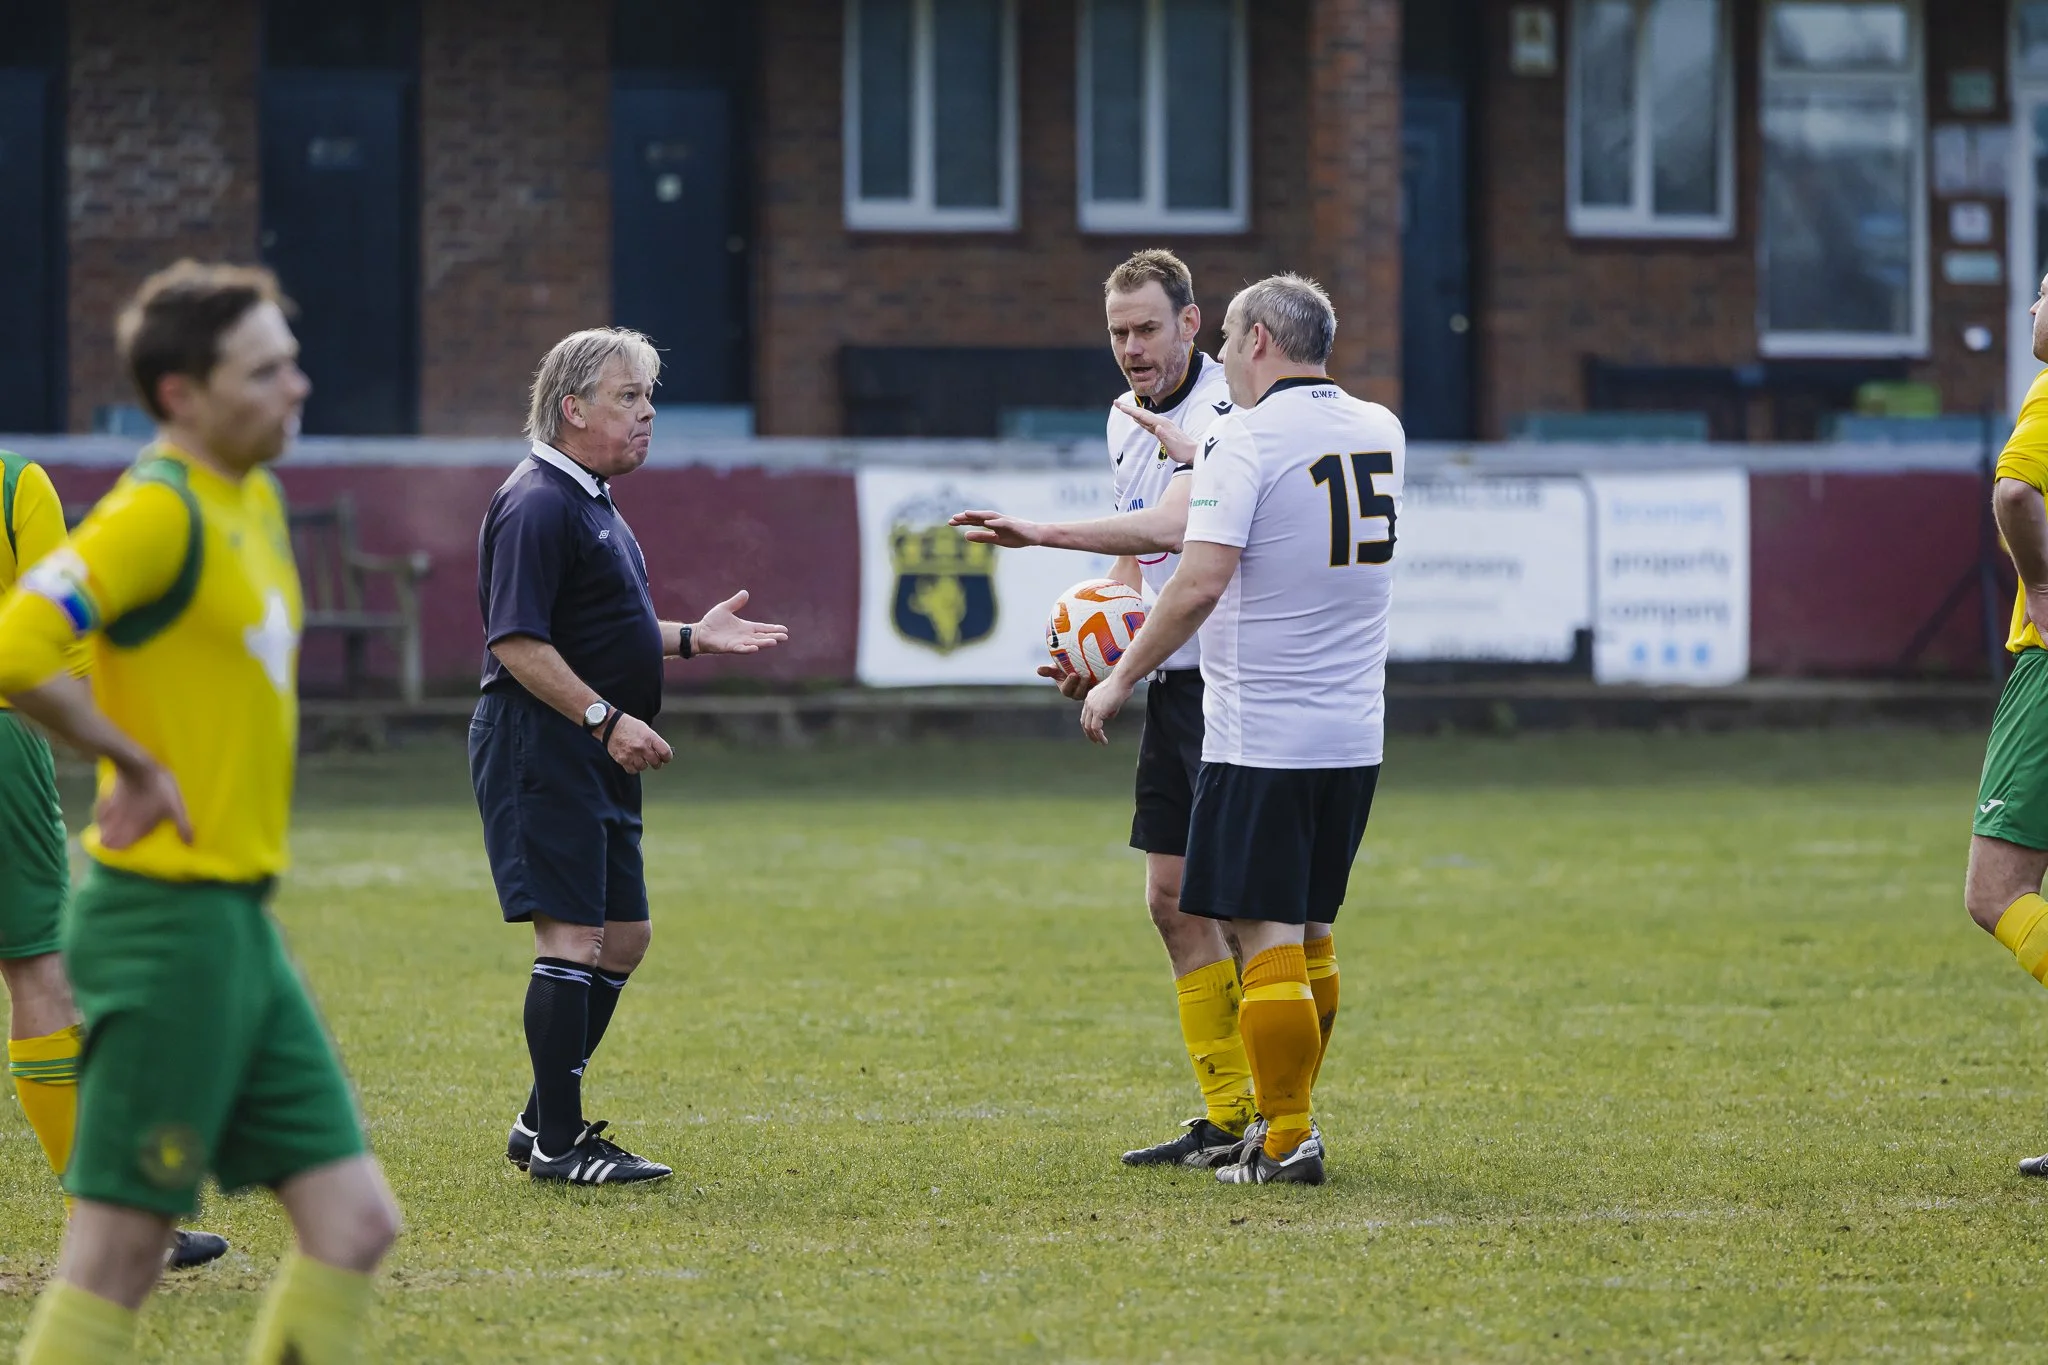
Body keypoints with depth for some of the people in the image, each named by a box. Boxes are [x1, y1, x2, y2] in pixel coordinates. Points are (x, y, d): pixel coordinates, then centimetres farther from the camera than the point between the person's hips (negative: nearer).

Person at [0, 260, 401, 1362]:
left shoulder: (255, 501, 14)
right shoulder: (158, 509, -15)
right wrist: (133, 762, -17)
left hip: (237, 922, 9)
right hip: (168, 922, -9)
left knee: (353, 1223, 6)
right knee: (119, 1250, -6)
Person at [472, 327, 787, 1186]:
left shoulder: (590, 501, 19)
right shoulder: (537, 504, -15)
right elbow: (516, 642, -22)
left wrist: (690, 637, 18)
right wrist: (607, 718, -24)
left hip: (593, 761, 11)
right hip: (539, 751, -11)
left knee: (623, 937, 12)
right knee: (574, 937, -11)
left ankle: (541, 1126, 19)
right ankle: (557, 1143, -8)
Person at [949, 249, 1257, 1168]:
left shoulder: (1221, 411, -16)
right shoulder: (1128, 419, 13)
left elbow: (1177, 524, -33)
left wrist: (1044, 533, -38)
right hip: (1172, 682, 10)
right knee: (1173, 901, 9)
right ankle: (1226, 1117, 16)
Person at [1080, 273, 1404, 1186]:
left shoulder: (1246, 439, -12)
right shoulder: (1380, 432, 9)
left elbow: (1203, 580, -20)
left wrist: (1120, 680, -11)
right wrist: (1191, 453, 38)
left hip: (1260, 735, -7)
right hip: (1355, 734, 7)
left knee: (1265, 936, -3)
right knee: (1308, 934, 15)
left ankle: (1285, 1138, -4)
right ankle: (1285, 1117, 22)